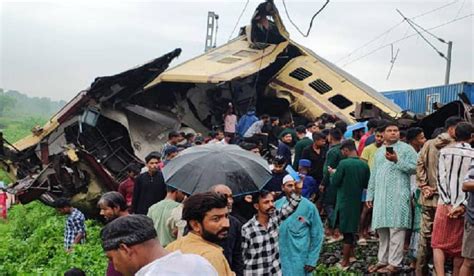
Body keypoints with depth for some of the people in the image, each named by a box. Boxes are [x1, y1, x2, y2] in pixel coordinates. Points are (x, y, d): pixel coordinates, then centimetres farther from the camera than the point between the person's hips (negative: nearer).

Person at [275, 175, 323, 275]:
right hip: (279, 257, 4)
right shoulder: (277, 204, 2)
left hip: (300, 259, -3)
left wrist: (312, 260, -7)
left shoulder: (308, 206, -9)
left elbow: (317, 235, -5)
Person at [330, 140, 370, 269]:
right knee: (351, 228, 19)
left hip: (345, 201, -5)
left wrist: (333, 173, 8)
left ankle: (345, 262, 5)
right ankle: (351, 253, 30)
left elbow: (335, 183, -10)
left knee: (346, 231, -1)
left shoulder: (343, 163, -16)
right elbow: (366, 184, 7)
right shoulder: (364, 165, -1)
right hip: (357, 201, 5)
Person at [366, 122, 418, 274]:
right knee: (382, 229, 10)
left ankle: (394, 263, -5)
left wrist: (397, 160, -15)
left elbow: (414, 167, -9)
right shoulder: (379, 152, 21)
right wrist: (370, 195, 18)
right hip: (381, 196, 6)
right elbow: (373, 175, 22)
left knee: (396, 229, -8)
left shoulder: (406, 148, 2)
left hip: (398, 195, -6)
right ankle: (383, 260, 19)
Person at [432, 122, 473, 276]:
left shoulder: (445, 151, 1)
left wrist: (448, 204, -7)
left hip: (445, 204, 0)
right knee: (459, 247, 10)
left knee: (439, 243, 4)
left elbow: (441, 178, -5)